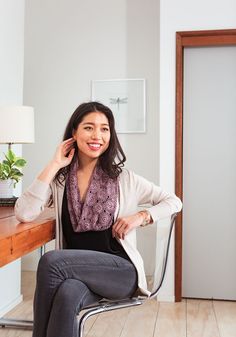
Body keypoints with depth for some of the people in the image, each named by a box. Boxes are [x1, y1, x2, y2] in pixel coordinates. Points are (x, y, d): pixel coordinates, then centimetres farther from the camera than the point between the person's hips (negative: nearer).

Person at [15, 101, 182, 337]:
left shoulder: (124, 179, 4)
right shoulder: (59, 179, 7)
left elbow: (174, 202, 11)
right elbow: (23, 214, -9)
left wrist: (142, 216, -8)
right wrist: (53, 166, -7)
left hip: (120, 271, -1)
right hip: (75, 271, 1)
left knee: (50, 261, -27)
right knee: (67, 294, -35)